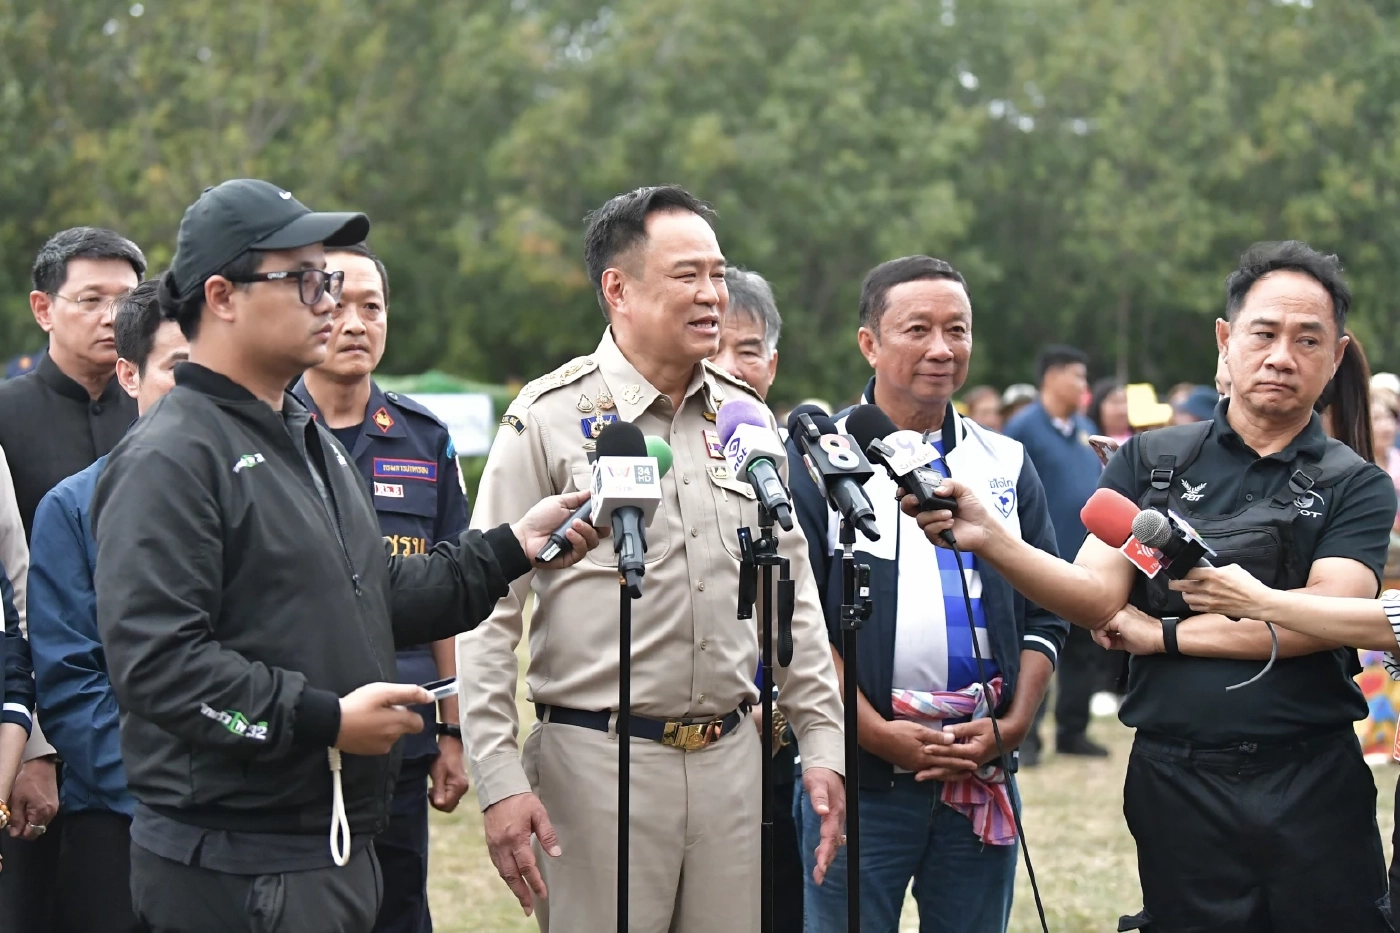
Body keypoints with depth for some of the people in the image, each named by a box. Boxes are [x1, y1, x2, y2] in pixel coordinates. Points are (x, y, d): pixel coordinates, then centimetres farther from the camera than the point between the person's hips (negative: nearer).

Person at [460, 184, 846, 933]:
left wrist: (821, 740, 12)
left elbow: (791, 594, 18)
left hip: (730, 759, 5)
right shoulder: (549, 420, -4)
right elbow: (490, 614, -7)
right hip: (596, 761, -5)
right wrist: (499, 781, -13)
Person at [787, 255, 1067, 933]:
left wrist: (1012, 724, -3)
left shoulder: (1006, 465, 13)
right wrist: (881, 734, -13)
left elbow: (1047, 614, 12)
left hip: (982, 776, 4)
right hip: (858, 778, -4)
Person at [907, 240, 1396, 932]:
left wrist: (1166, 633, -7)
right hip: (1177, 780, 1)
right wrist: (988, 541, -22)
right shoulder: (1150, 461, 7)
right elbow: (1098, 596, -4)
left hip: (1314, 788, 0)